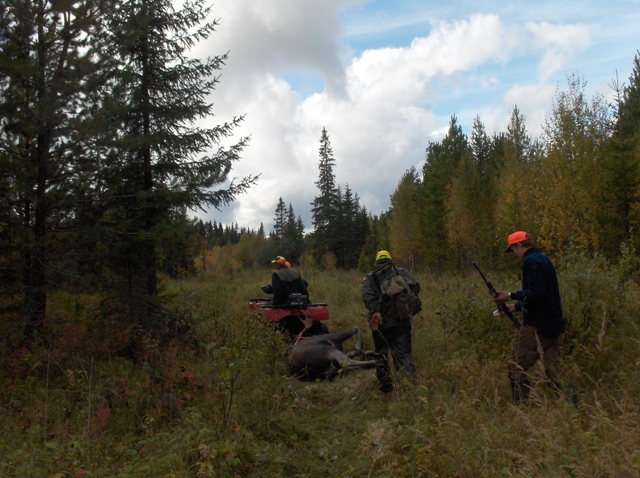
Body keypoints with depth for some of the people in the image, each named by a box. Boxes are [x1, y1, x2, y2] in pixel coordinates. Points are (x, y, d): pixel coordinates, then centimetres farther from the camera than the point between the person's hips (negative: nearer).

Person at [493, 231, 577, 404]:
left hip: (536, 326, -10)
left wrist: (511, 296, -16)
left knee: (516, 367, -1)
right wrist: (516, 306, 24)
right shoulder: (544, 260, 17)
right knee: (553, 371, 12)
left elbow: (537, 293, -23)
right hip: (552, 324, 10)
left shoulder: (530, 262, -13)